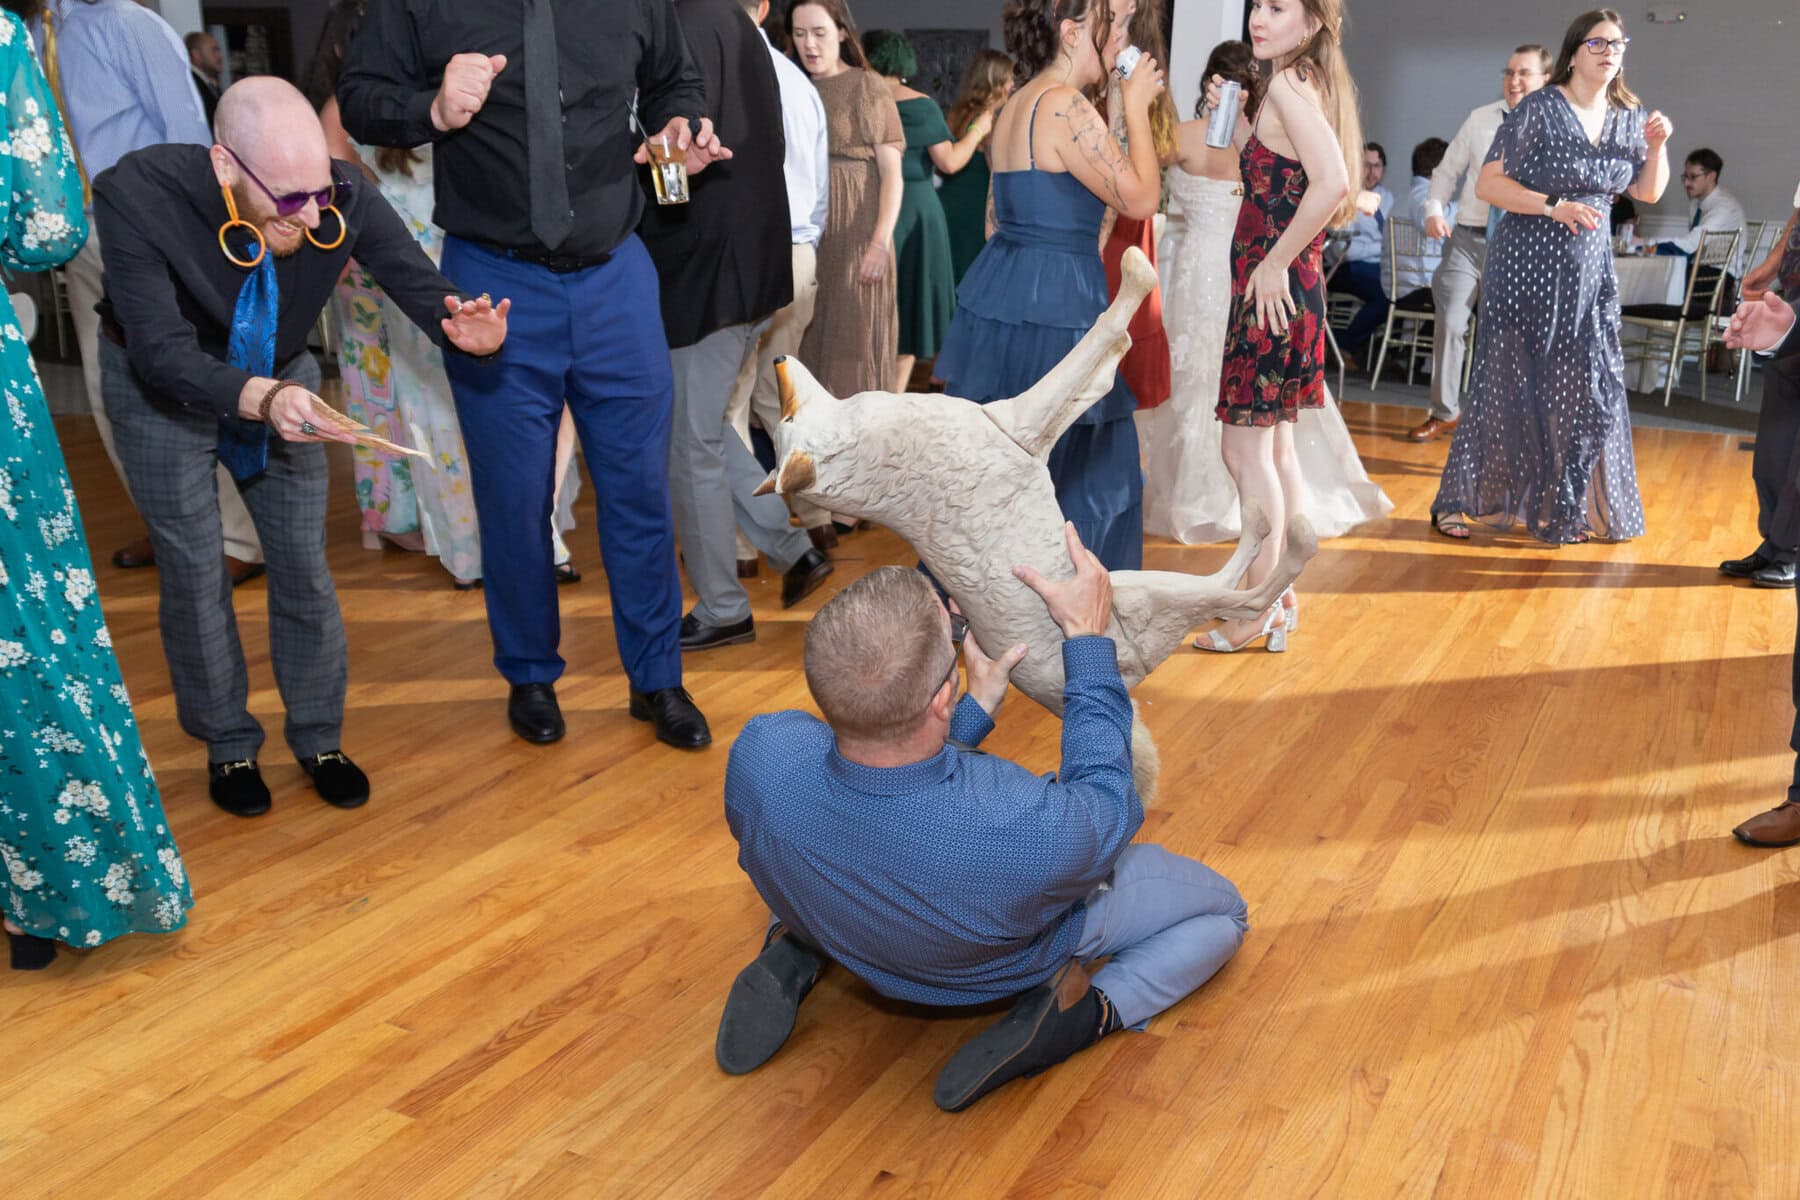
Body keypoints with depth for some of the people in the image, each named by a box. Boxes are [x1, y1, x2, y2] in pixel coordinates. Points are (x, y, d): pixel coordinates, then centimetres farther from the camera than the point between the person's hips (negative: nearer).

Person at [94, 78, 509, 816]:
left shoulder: (343, 198, -28)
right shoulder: (138, 196, -34)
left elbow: (422, 287, -23)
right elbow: (161, 349, -36)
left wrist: (469, 334, -47)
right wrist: (261, 397, -55)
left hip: (281, 379, 2)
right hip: (163, 390, -2)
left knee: (303, 564, 5)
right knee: (193, 573, 3)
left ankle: (318, 738, 23)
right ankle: (227, 745, 24)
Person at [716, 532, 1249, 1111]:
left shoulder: (760, 755, -37)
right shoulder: (1035, 834, -46)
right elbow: (1108, 801, -18)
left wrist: (977, 710, -8)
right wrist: (1088, 637, -15)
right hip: (1008, 969, -3)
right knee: (1223, 910, 17)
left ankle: (793, 959, 9)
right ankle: (1091, 1010, -4)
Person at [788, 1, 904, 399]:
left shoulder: (869, 88, -2)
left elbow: (892, 173, -6)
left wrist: (881, 243, -16)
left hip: (853, 237, -4)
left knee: (851, 345, -2)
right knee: (801, 346, 6)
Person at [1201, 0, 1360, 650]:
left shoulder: (1287, 86, -14)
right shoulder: (1307, 85, 14)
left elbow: (1332, 182, -29)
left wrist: (1274, 263, -22)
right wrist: (1237, 119, 12)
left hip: (1272, 290, -10)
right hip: (1289, 290, 10)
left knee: (1244, 449, -3)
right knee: (1275, 448, 15)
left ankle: (1258, 611, 6)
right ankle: (1279, 593, 26)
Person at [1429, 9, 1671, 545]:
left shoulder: (1628, 117, 8)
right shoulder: (1538, 109, -9)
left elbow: (1648, 192, 17)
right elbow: (1488, 184, -12)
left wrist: (1658, 146, -1)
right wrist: (1554, 207, -21)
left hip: (1589, 272, 6)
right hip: (1527, 266, -5)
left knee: (1586, 391, 5)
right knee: (1507, 388, -1)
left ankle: (1563, 511, 19)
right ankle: (1454, 503, 12)